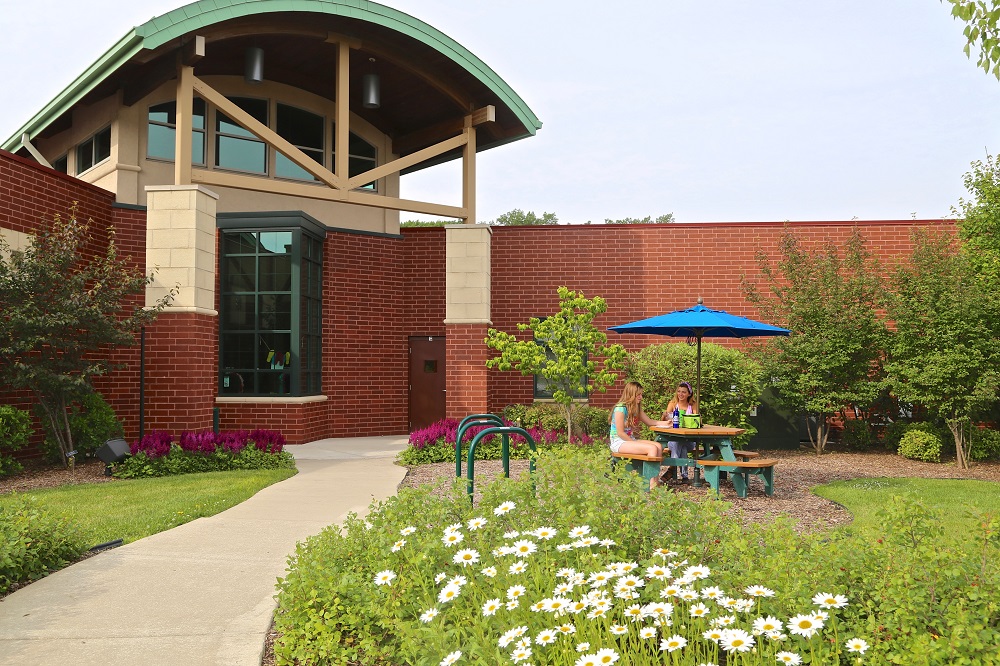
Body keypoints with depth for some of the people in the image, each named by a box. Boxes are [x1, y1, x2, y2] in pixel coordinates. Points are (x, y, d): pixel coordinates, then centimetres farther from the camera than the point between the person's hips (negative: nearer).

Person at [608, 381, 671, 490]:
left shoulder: (637, 408, 12)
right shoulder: (620, 408, -15)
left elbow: (650, 422, 20)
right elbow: (620, 433, -16)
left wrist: (666, 423, 8)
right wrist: (635, 443, -14)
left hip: (630, 440, 9)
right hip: (618, 442, -9)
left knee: (658, 446, -14)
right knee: (652, 448, -25)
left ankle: (655, 480, -18)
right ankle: (651, 483, -25)